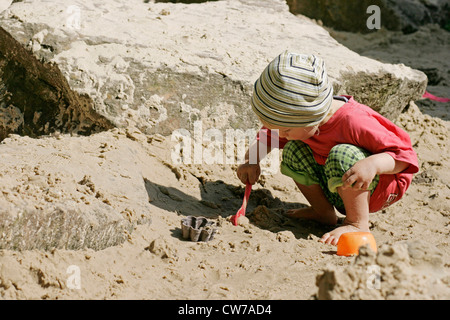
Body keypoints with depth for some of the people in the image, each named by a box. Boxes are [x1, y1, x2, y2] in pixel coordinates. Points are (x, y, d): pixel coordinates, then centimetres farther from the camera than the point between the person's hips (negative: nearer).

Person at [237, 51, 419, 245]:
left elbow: (406, 156, -29)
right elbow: (269, 136, 9)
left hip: (378, 188, -8)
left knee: (342, 155, -34)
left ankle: (358, 224, -21)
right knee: (293, 152, -5)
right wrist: (251, 160, -9)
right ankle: (323, 213, 6)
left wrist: (374, 163, -47)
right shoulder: (298, 118, -12)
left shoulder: (354, 122, -34)